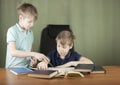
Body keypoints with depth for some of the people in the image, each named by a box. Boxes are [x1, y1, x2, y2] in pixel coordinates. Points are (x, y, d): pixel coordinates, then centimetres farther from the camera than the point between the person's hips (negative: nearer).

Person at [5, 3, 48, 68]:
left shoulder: (30, 32, 11)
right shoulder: (12, 31, -7)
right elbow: (13, 52, -19)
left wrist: (33, 58, 2)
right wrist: (34, 54, -21)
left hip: (27, 68, 5)